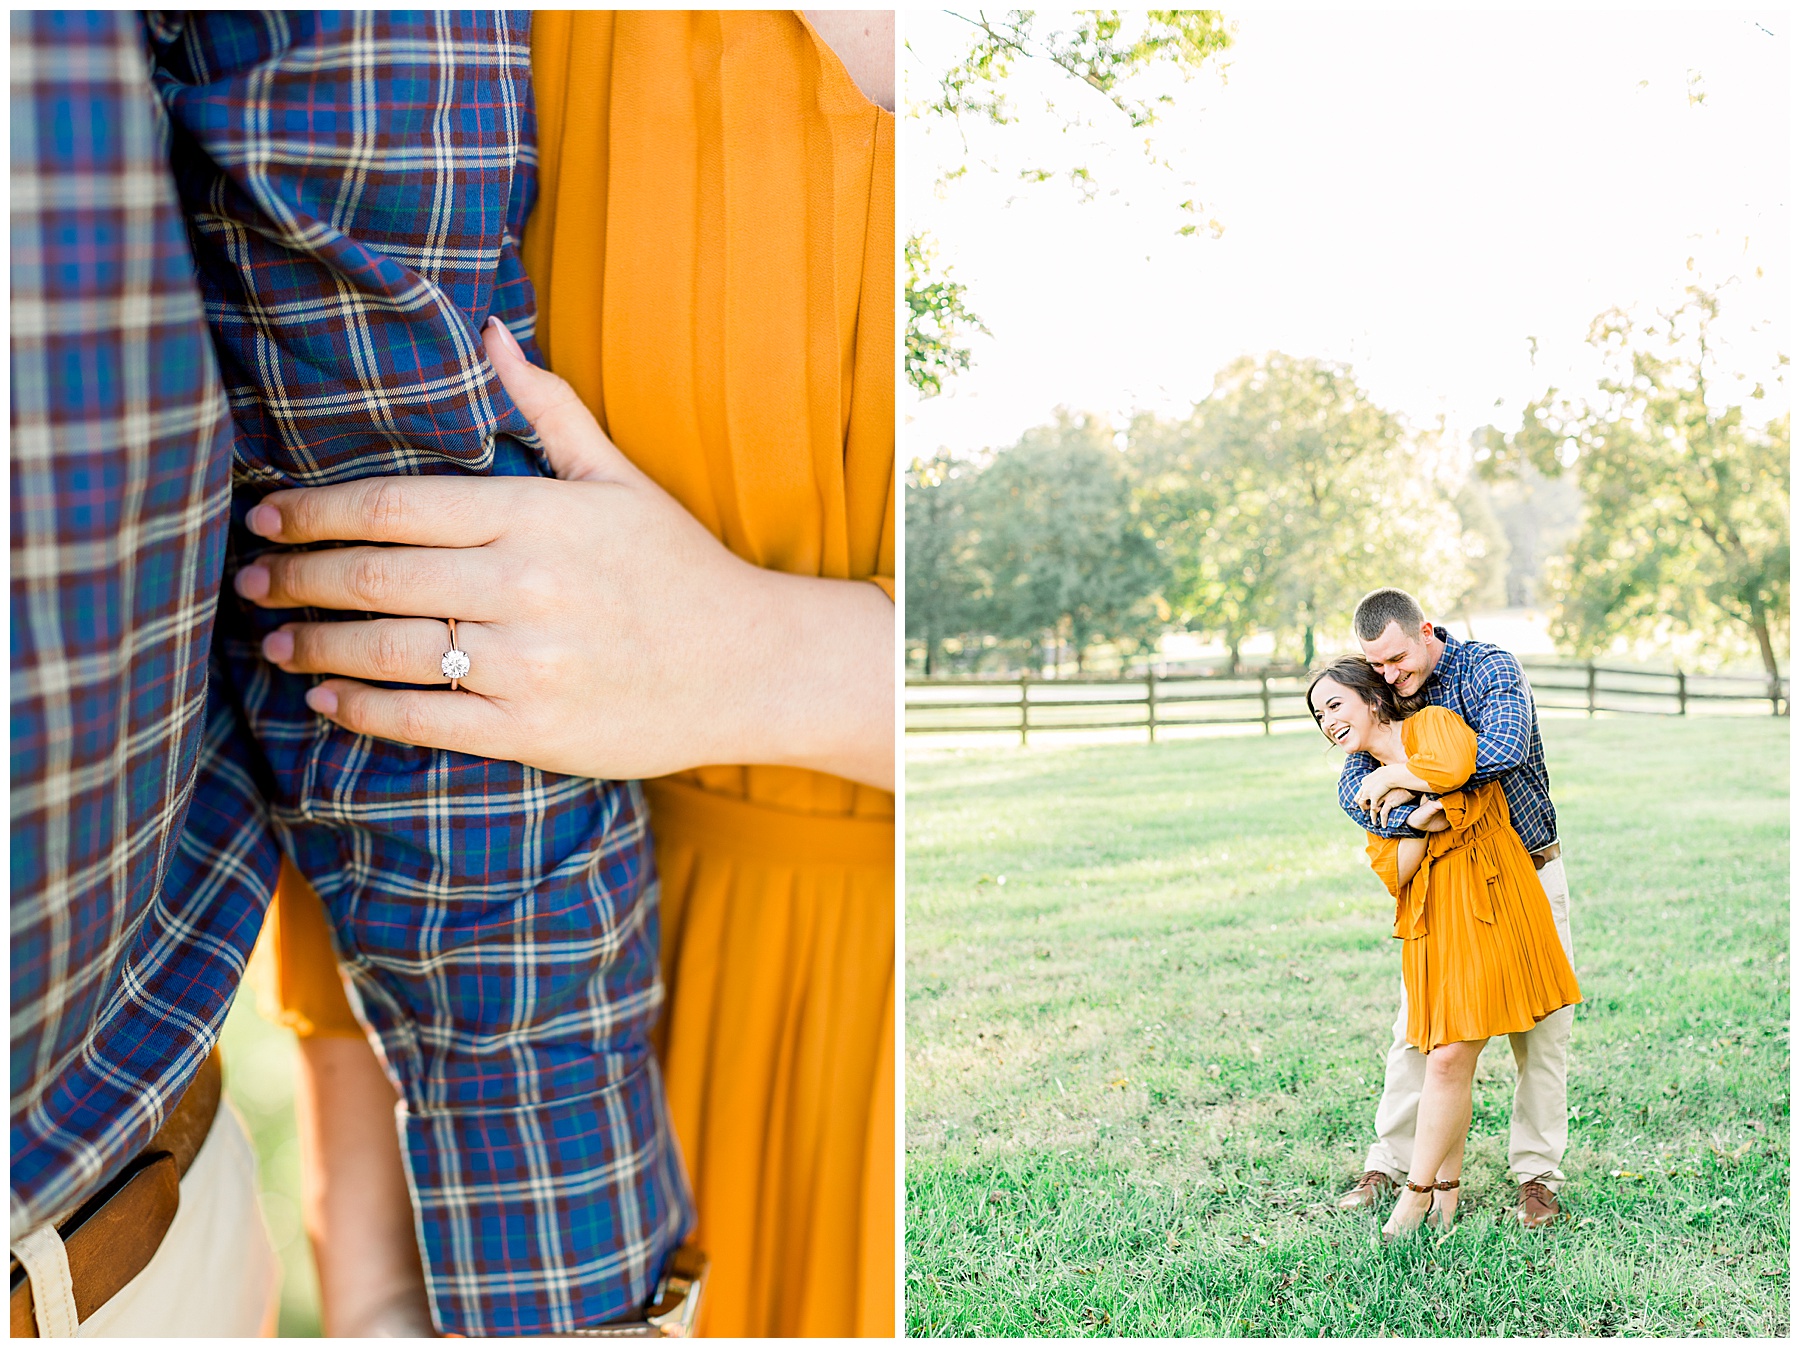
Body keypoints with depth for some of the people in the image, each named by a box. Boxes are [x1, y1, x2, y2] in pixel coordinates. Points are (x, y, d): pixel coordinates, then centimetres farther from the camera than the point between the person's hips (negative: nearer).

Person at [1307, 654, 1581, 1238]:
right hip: (1430, 921, 6)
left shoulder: (1432, 723, -1)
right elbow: (1392, 874, 8)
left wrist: (1391, 777, -9)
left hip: (1486, 904, -6)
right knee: (1448, 1058, 3)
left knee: (1449, 1056, -9)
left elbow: (1453, 766, -26)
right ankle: (1447, 1186, 14)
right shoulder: (1369, 787, 17)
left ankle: (1418, 1189, 0)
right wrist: (1418, 825, -9)